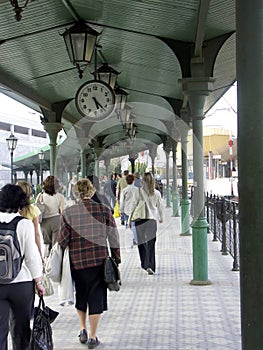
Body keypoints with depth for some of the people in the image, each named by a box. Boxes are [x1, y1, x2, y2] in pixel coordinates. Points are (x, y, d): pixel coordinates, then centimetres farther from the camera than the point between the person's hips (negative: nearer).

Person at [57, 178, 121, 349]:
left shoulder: (68, 212, -4)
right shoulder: (104, 210, -2)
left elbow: (63, 239, -4)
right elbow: (113, 237, -1)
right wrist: (116, 260, 8)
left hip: (77, 261, 1)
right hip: (99, 260, 0)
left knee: (80, 296, 22)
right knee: (96, 297, 9)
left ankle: (83, 329, 22)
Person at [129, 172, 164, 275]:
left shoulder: (138, 191, -5)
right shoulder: (157, 193, 1)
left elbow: (133, 205, -4)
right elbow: (160, 207, 12)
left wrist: (130, 219, 5)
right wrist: (161, 218, 29)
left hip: (140, 219, -1)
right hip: (152, 220, 1)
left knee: (141, 242, 14)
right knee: (151, 244, 4)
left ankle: (145, 264, 17)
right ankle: (150, 266, -3)